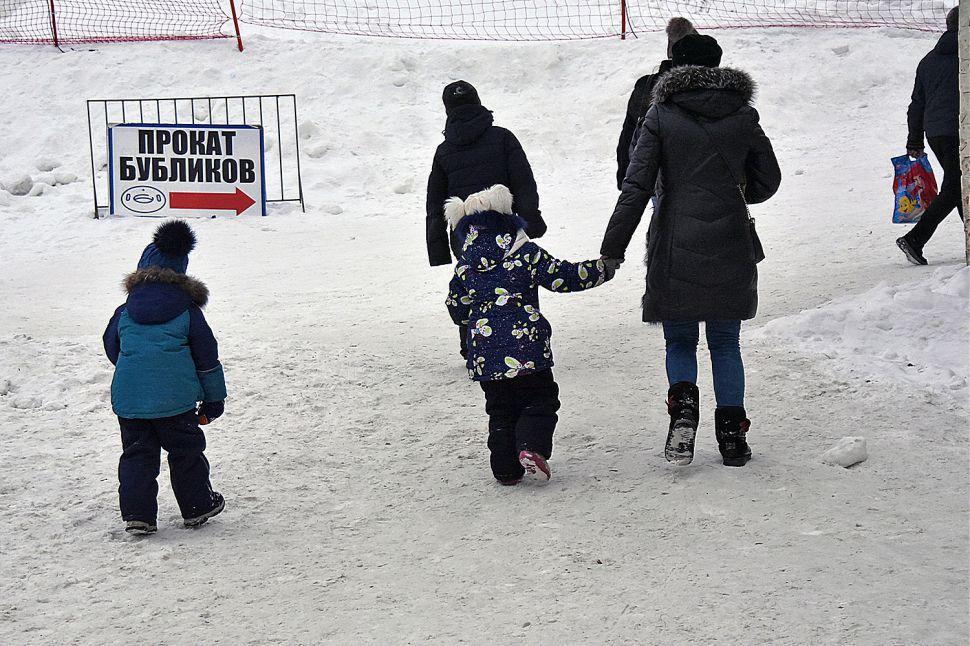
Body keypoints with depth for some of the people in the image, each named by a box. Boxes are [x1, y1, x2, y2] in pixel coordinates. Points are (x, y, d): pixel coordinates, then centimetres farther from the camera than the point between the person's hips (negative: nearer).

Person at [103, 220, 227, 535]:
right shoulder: (188, 310, 1)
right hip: (175, 399, -2)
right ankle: (197, 506, 23)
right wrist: (214, 400, 14)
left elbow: (112, 349, 18)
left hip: (128, 399, 2)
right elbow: (207, 358, 5)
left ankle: (137, 514, 3)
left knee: (137, 454, 10)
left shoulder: (125, 311, 5)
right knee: (186, 450, 13)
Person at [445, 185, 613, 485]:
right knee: (539, 401, 10)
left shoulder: (464, 266, 8)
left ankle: (506, 468, 11)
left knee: (500, 409, 15)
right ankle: (532, 447, -14)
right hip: (526, 347, -3)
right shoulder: (527, 254, -3)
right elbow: (563, 277, -3)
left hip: (484, 355, 3)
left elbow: (457, 311, 16)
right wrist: (601, 269, 10)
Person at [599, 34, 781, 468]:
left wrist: (612, 248, -4)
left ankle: (682, 403, -15)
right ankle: (732, 435, 8)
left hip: (676, 250, -2)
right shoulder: (743, 117, 4)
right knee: (725, 343, 14)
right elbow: (767, 181, 12)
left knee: (679, 341, 13)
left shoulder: (662, 117, -3)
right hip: (730, 250, 2)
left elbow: (637, 186, -8)